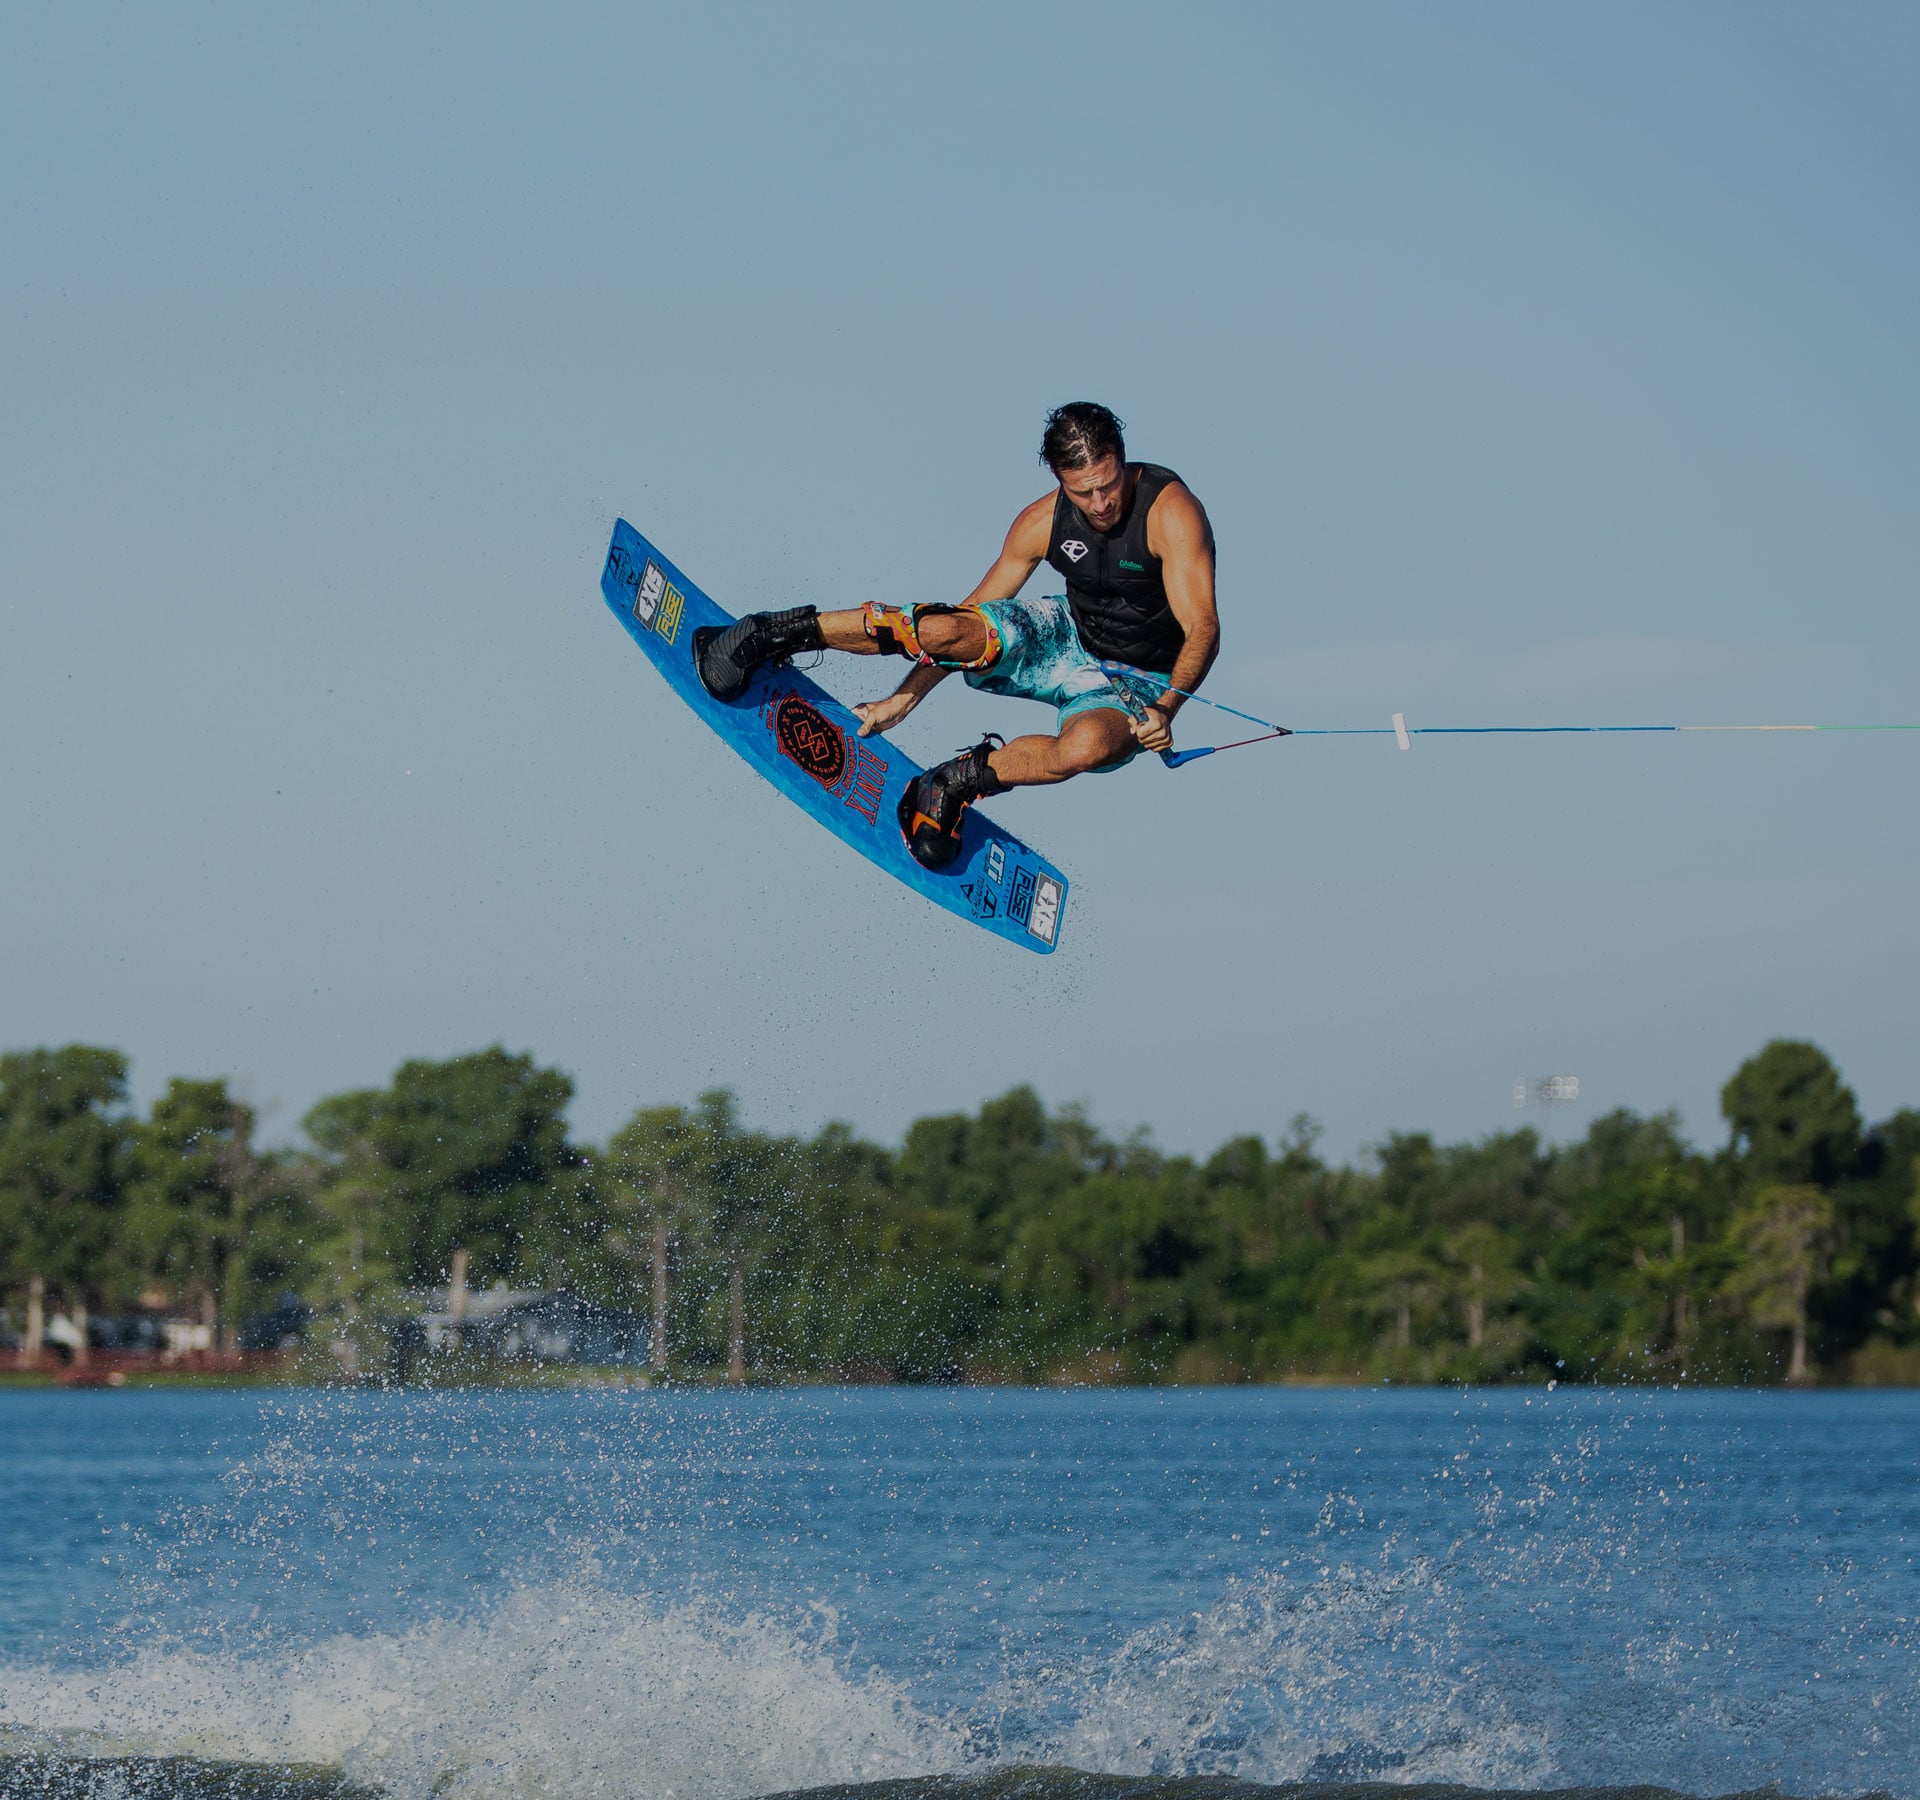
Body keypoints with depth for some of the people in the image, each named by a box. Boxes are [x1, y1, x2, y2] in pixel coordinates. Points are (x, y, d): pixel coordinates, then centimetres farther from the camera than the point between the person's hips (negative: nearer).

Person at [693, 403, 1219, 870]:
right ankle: (780, 632, -8)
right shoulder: (1043, 521, -11)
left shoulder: (1170, 511, -25)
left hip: (1134, 685, -3)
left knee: (1087, 746, -40)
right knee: (945, 629, -25)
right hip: (1067, 635, 3)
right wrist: (905, 698, -5)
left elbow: (1202, 629, -26)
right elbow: (977, 611, -1)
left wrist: (1165, 709, -42)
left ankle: (961, 780, -16)